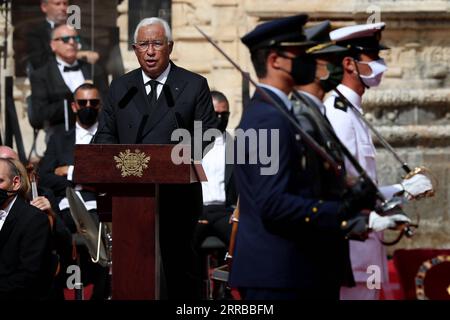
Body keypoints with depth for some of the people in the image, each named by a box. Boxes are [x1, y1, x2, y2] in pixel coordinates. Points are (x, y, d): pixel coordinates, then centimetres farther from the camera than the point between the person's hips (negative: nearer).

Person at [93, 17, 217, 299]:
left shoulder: (195, 86, 5)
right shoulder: (120, 88, 14)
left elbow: (207, 134, 1)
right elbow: (104, 135, 13)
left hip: (177, 192, -2)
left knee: (179, 263, 1)